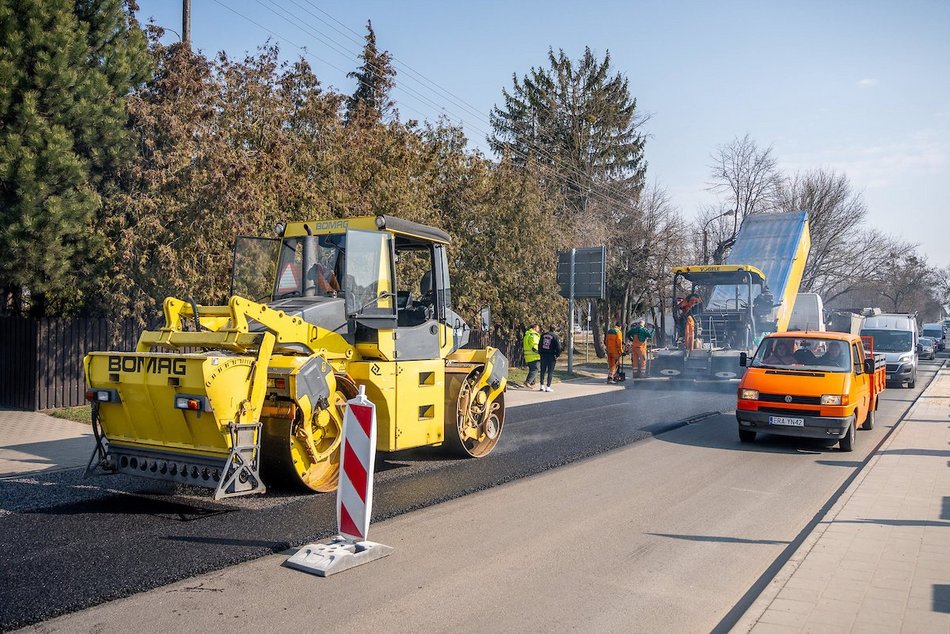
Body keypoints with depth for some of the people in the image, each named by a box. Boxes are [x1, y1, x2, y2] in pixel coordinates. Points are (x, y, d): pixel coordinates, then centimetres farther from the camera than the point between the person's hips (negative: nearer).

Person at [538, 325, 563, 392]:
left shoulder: (543, 335, 8)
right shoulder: (556, 337, -7)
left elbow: (539, 345, 13)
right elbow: (558, 347, -12)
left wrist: (540, 353, 18)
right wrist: (557, 355, -1)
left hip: (543, 355, 4)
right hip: (551, 356, -4)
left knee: (543, 371, 13)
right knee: (550, 372, 1)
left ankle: (542, 386, 15)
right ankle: (548, 387, 0)